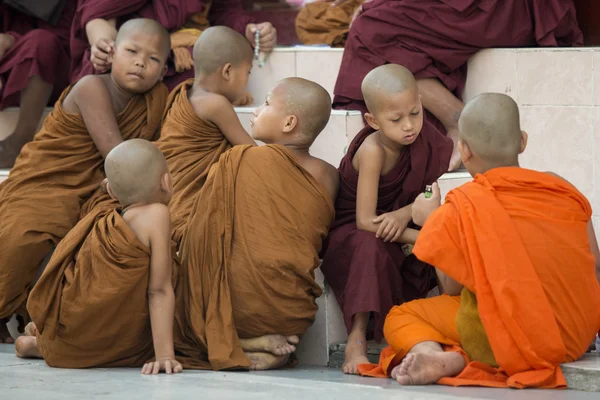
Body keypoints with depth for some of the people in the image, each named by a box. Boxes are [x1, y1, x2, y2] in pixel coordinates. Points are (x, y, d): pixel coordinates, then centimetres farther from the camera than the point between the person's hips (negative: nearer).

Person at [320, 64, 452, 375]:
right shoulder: (373, 150, -26)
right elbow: (365, 221, -27)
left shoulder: (421, 137, -9)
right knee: (370, 245, -38)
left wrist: (405, 214, -25)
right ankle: (356, 341, -38)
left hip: (395, 233, 7)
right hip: (349, 235, -7)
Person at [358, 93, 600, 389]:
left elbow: (452, 287, 2)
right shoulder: (562, 188, 2)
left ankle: (438, 355, -17)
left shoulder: (461, 207, -8)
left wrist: (431, 220, 14)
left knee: (399, 317, 13)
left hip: (506, 344, -5)